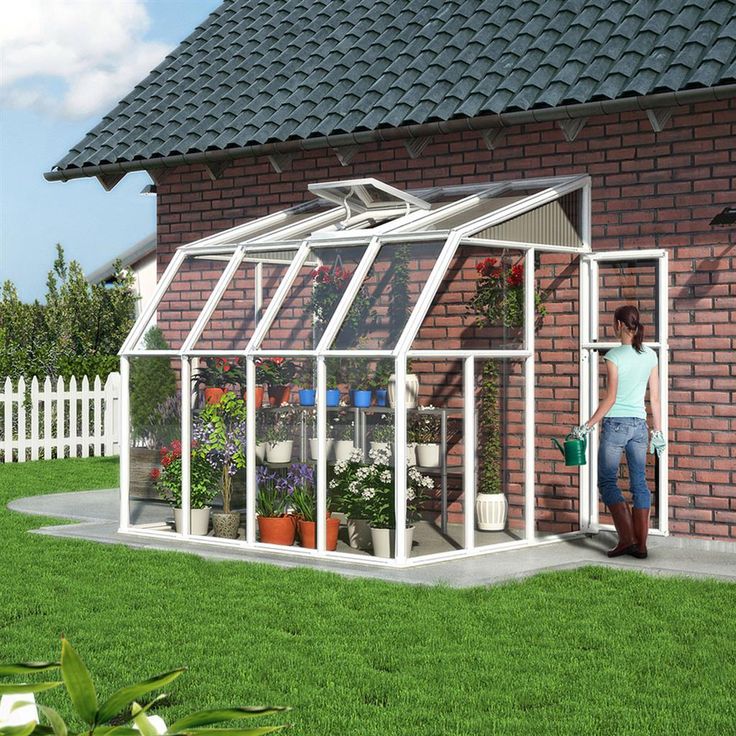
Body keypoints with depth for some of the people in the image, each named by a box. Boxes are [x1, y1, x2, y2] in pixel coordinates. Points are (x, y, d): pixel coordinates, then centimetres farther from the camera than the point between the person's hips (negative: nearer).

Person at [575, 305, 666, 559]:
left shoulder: (614, 355, -10)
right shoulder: (650, 355, 6)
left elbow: (611, 398, -12)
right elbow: (655, 398, 8)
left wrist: (588, 426, -6)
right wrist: (658, 431, 15)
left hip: (616, 423, -5)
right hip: (640, 424, 5)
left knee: (607, 481, 3)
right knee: (639, 483, 8)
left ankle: (626, 538, -8)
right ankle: (640, 545, 8)